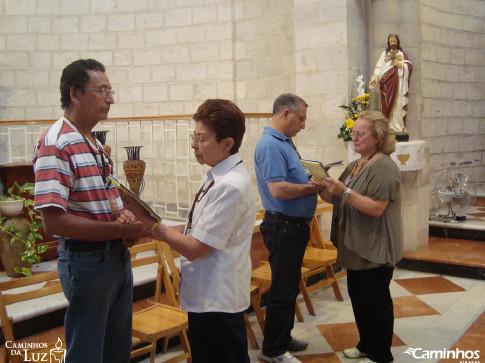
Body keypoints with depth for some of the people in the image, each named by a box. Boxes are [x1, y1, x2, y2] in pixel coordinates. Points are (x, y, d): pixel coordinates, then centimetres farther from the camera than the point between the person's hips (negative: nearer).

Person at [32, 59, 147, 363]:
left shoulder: (94, 143, 11)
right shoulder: (56, 144, -18)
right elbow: (53, 222, -25)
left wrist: (129, 223, 0)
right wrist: (120, 229, -21)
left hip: (118, 255, 9)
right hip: (86, 260, -9)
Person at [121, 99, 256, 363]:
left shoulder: (230, 186, -24)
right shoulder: (218, 176, 4)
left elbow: (194, 248, -22)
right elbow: (199, 230, 9)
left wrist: (146, 219, -16)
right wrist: (154, 229, -2)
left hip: (217, 301, -9)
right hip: (207, 296, 9)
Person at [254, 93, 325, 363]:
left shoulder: (285, 142, 14)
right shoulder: (270, 145, -19)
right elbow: (278, 189, -28)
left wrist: (312, 179, 3)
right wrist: (313, 187, -16)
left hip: (296, 225, 10)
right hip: (283, 226, -10)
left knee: (290, 287, 19)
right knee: (282, 290, 0)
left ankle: (283, 338, 34)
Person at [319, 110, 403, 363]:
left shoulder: (384, 167, -16)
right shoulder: (355, 165, 13)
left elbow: (376, 208, -25)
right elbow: (338, 199, 13)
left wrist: (345, 192, -30)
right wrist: (323, 189, -6)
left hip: (375, 249, -9)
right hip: (356, 247, 9)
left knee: (375, 300, 3)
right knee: (358, 297, 18)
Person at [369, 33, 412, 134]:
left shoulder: (402, 54, 19)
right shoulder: (384, 54, 17)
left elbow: (409, 67, 10)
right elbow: (379, 67, 4)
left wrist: (400, 65, -7)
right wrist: (375, 78, -12)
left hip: (399, 83, 0)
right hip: (387, 83, 0)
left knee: (399, 105, -9)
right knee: (387, 105, -9)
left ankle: (399, 127, -9)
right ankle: (388, 126, -10)